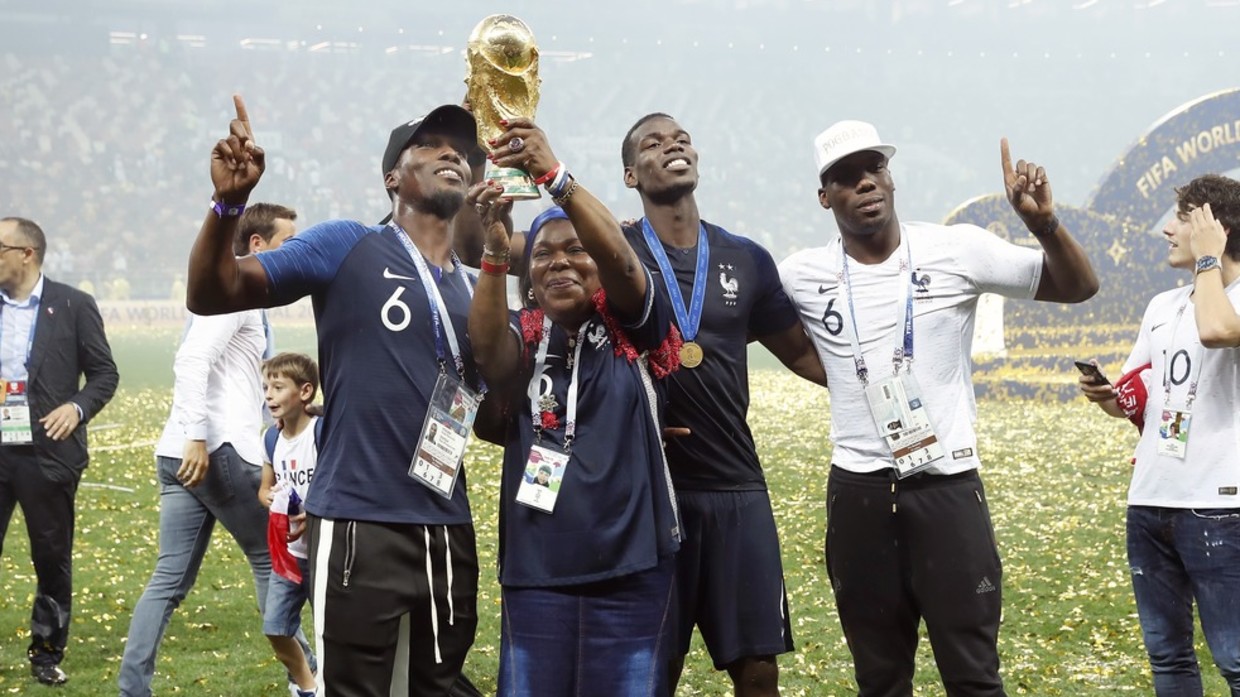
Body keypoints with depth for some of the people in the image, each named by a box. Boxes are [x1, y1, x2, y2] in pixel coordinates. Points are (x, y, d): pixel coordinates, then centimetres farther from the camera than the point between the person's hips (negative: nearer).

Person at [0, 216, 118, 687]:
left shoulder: (73, 306, -1)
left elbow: (104, 373, 1)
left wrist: (77, 407, -15)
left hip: (46, 452, -3)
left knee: (53, 559, 6)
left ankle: (47, 655, 18)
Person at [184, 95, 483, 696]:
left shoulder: (475, 288, 16)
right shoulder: (347, 247, -1)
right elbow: (212, 294, -6)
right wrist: (230, 203, -25)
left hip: (448, 530, 6)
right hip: (360, 524, -6)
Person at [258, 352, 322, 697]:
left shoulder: (323, 433, -17)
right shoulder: (272, 438, 5)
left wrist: (313, 517, -28)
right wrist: (270, 498, -7)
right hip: (288, 551, 7)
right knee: (276, 627, 9)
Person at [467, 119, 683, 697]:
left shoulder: (631, 330, 2)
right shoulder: (523, 340, 7)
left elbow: (621, 259, -17)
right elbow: (486, 349, -16)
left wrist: (555, 177, -31)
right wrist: (495, 249, -32)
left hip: (630, 568, -2)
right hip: (536, 571, 2)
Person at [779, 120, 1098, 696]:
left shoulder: (957, 250, -3)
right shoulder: (801, 277, 1)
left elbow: (1078, 287, -2)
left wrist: (1043, 223, -20)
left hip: (948, 487, -2)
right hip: (858, 494, 2)